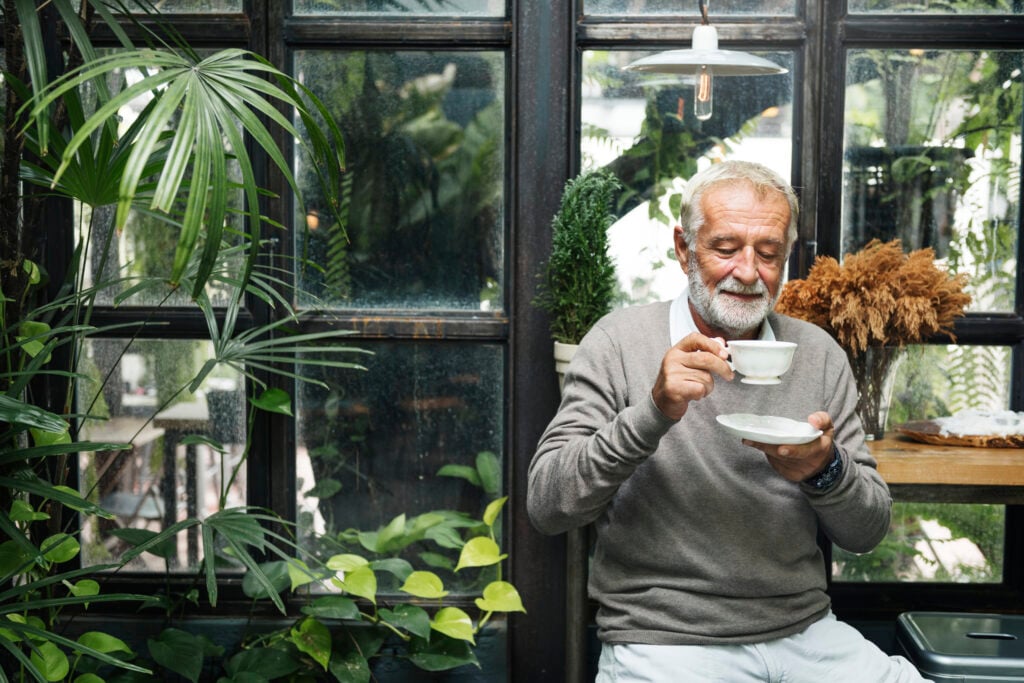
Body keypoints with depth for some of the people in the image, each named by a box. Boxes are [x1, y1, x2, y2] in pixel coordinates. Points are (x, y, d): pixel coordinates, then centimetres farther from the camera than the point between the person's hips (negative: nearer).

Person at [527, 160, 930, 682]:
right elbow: (546, 506, -10)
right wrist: (653, 413, -21)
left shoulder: (818, 354, 8)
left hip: (804, 634, 3)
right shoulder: (619, 340, -2)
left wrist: (825, 469, -12)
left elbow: (867, 532, 9)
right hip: (663, 640, -3)